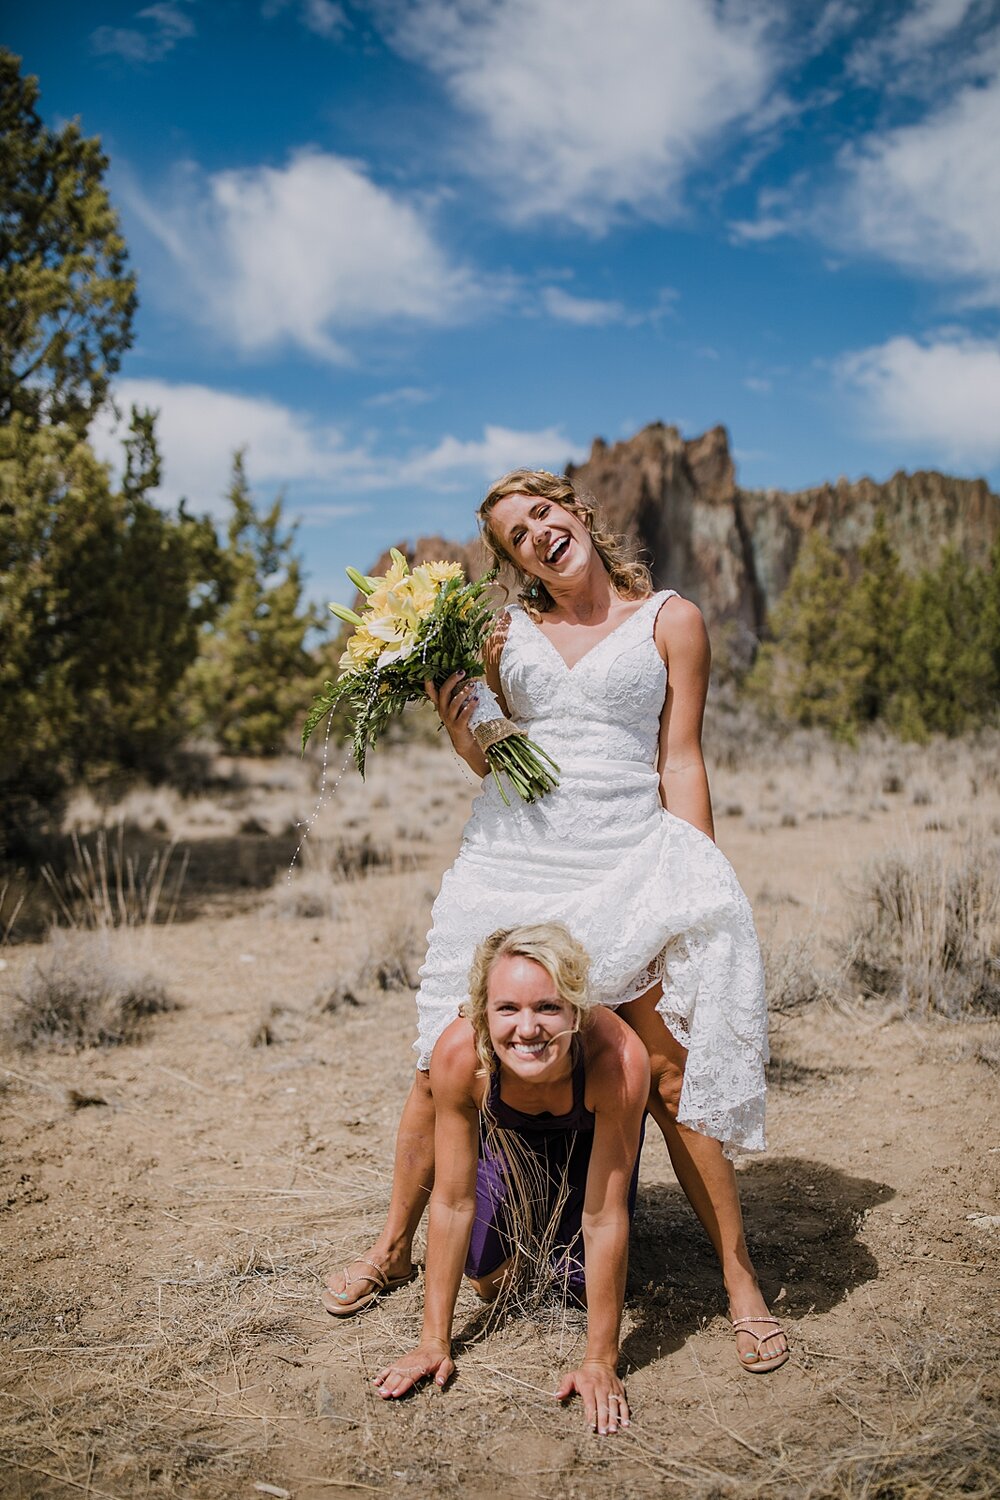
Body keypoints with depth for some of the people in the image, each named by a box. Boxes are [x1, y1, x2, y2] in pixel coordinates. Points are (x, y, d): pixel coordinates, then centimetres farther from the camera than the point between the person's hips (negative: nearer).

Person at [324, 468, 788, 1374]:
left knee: (671, 1071, -7)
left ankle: (741, 1282, 11)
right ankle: (395, 1247, 24)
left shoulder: (670, 621, 6)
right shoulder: (509, 632, 13)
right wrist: (461, 733, -2)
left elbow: (680, 762, 4)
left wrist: (701, 884, -1)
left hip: (628, 855, -2)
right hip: (513, 852, 3)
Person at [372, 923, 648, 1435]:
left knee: (584, 1284, -5)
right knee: (492, 1280, -2)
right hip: (506, 1131, 1)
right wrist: (434, 1342, -22)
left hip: (589, 1130, -1)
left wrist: (600, 1360, -28)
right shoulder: (459, 1052, -39)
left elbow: (604, 1220, -34)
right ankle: (530, 1220, 28)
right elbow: (452, 1202, -27)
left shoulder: (619, 1058, -44)